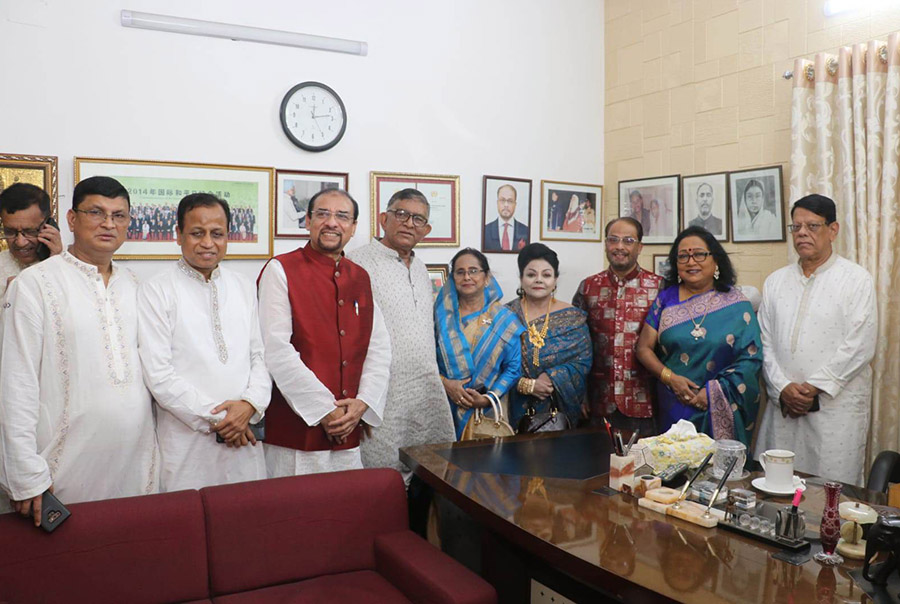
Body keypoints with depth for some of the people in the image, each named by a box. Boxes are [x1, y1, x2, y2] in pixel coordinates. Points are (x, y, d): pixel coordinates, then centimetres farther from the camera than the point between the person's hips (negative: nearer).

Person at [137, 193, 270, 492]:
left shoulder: (245, 287, 11)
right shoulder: (155, 291, -5)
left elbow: (260, 355, 10)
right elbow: (158, 375, -11)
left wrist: (250, 404, -8)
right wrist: (216, 418, -11)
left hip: (244, 439, 4)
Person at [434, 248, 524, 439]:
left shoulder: (505, 319, 2)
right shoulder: (441, 314, 3)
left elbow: (514, 368, -1)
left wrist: (489, 398, -11)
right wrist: (444, 383, -15)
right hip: (445, 410, 0)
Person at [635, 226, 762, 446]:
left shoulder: (736, 304, 0)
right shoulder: (665, 299, 4)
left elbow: (751, 357, -5)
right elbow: (644, 348, 4)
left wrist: (714, 392, -13)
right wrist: (670, 377, -12)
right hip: (673, 409, 1)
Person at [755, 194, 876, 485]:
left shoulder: (857, 280, 0)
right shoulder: (775, 281, 12)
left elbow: (859, 345, -8)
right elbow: (765, 342, 7)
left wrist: (814, 387, -12)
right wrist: (783, 388, -7)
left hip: (836, 406, -3)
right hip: (783, 405, 4)